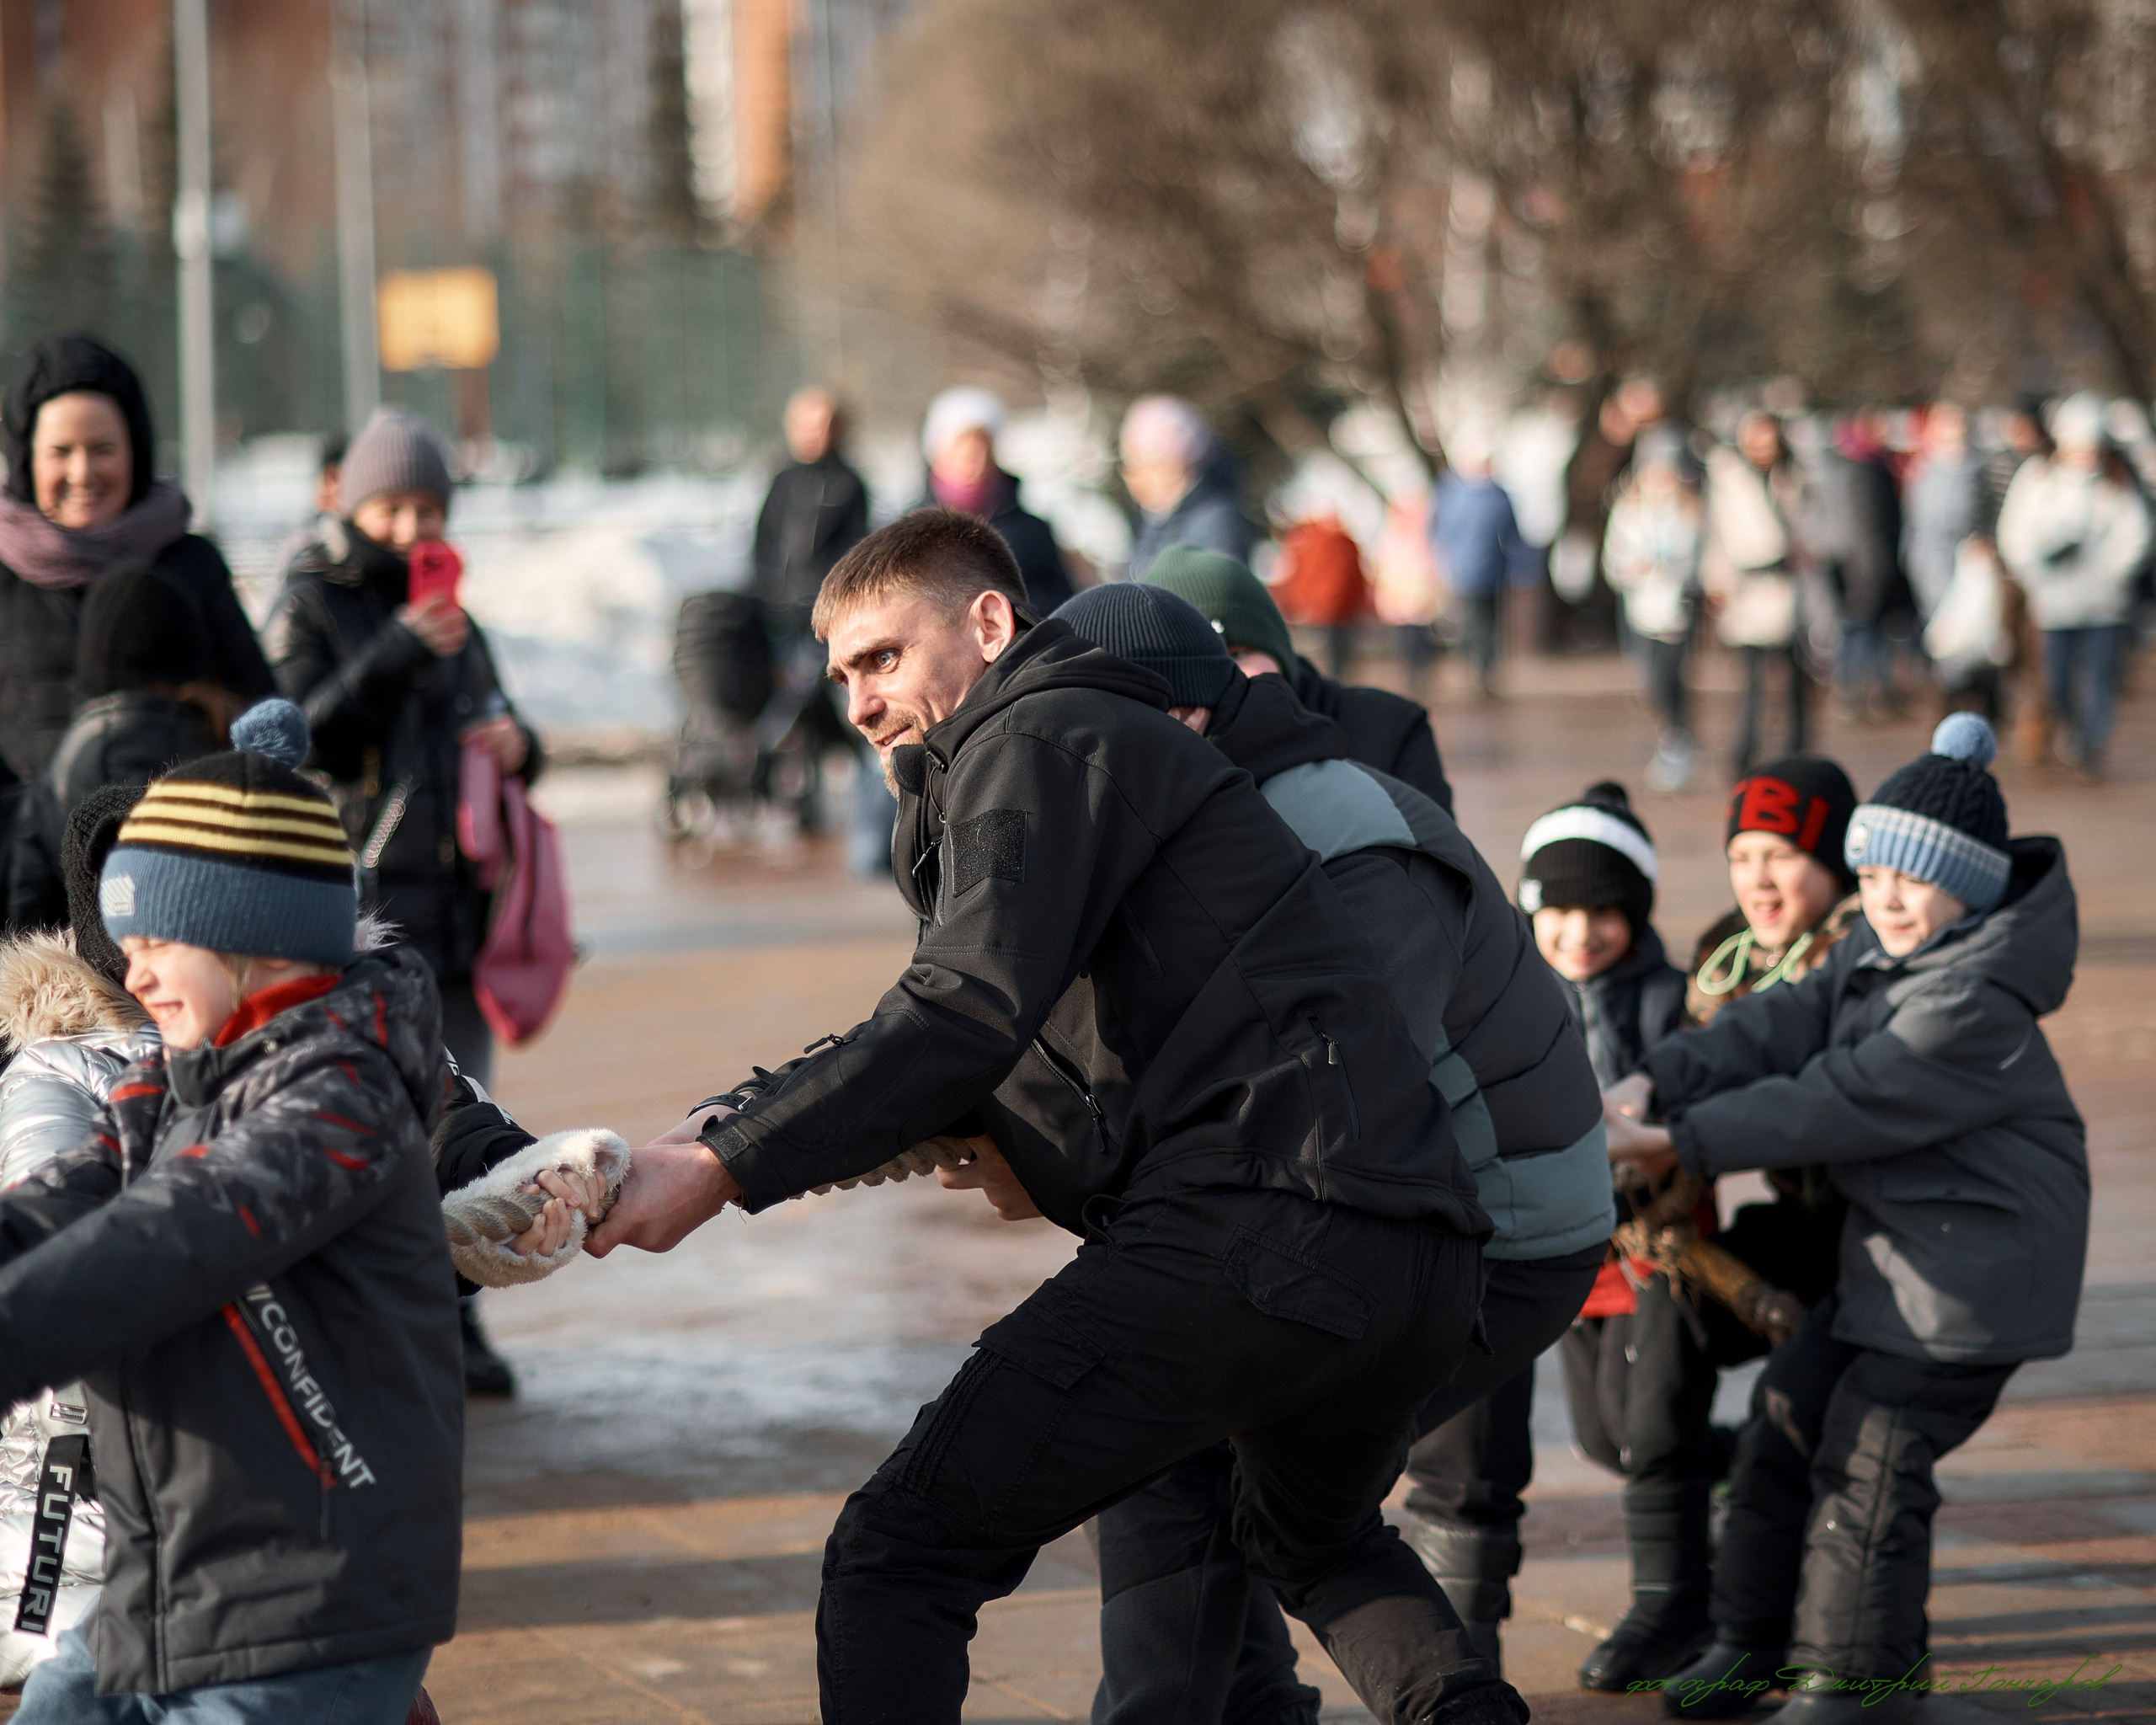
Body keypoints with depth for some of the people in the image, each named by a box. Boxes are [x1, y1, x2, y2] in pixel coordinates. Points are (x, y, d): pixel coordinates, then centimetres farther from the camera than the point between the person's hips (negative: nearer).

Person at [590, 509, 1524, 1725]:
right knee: (1314, 1536, 38)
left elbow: (969, 1014, -15)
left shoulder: (1042, 737, 1)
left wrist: (725, 1170, -14)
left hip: (1255, 1233, -10)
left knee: (897, 1560, -7)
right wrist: (742, 1118, 13)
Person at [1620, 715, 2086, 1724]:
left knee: (1872, 1454, -6)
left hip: (1977, 1268, -10)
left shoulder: (1974, 1004, -24)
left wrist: (1679, 1143, -23)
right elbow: (1780, 1028, -2)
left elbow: (1837, 1104, -25)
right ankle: (1756, 1639, 27)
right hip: (1900, 1251, 10)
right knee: (1789, 1420, 13)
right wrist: (1655, 1085, -18)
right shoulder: (1878, 954, 7)